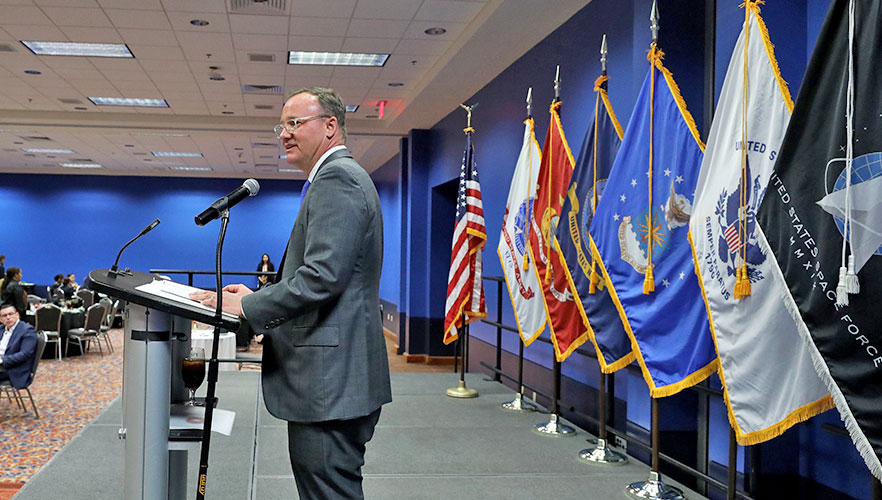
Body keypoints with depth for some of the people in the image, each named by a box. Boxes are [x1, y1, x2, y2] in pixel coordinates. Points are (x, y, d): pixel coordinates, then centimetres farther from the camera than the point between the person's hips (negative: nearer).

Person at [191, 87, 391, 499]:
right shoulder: (340, 176, 21)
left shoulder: (336, 178, -13)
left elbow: (323, 276, -23)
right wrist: (259, 295, 14)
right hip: (338, 378, 11)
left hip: (331, 380, -11)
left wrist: (247, 307, -15)